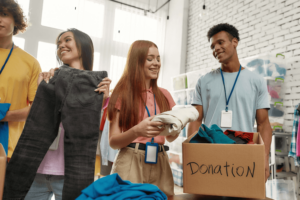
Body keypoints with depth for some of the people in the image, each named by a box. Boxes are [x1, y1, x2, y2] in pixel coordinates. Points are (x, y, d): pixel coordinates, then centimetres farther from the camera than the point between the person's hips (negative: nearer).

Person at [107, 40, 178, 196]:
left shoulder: (164, 95, 9)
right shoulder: (122, 93, -3)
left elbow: (170, 137, 13)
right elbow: (113, 142, -6)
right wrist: (136, 131, -24)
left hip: (159, 163, 4)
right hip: (131, 162, -3)